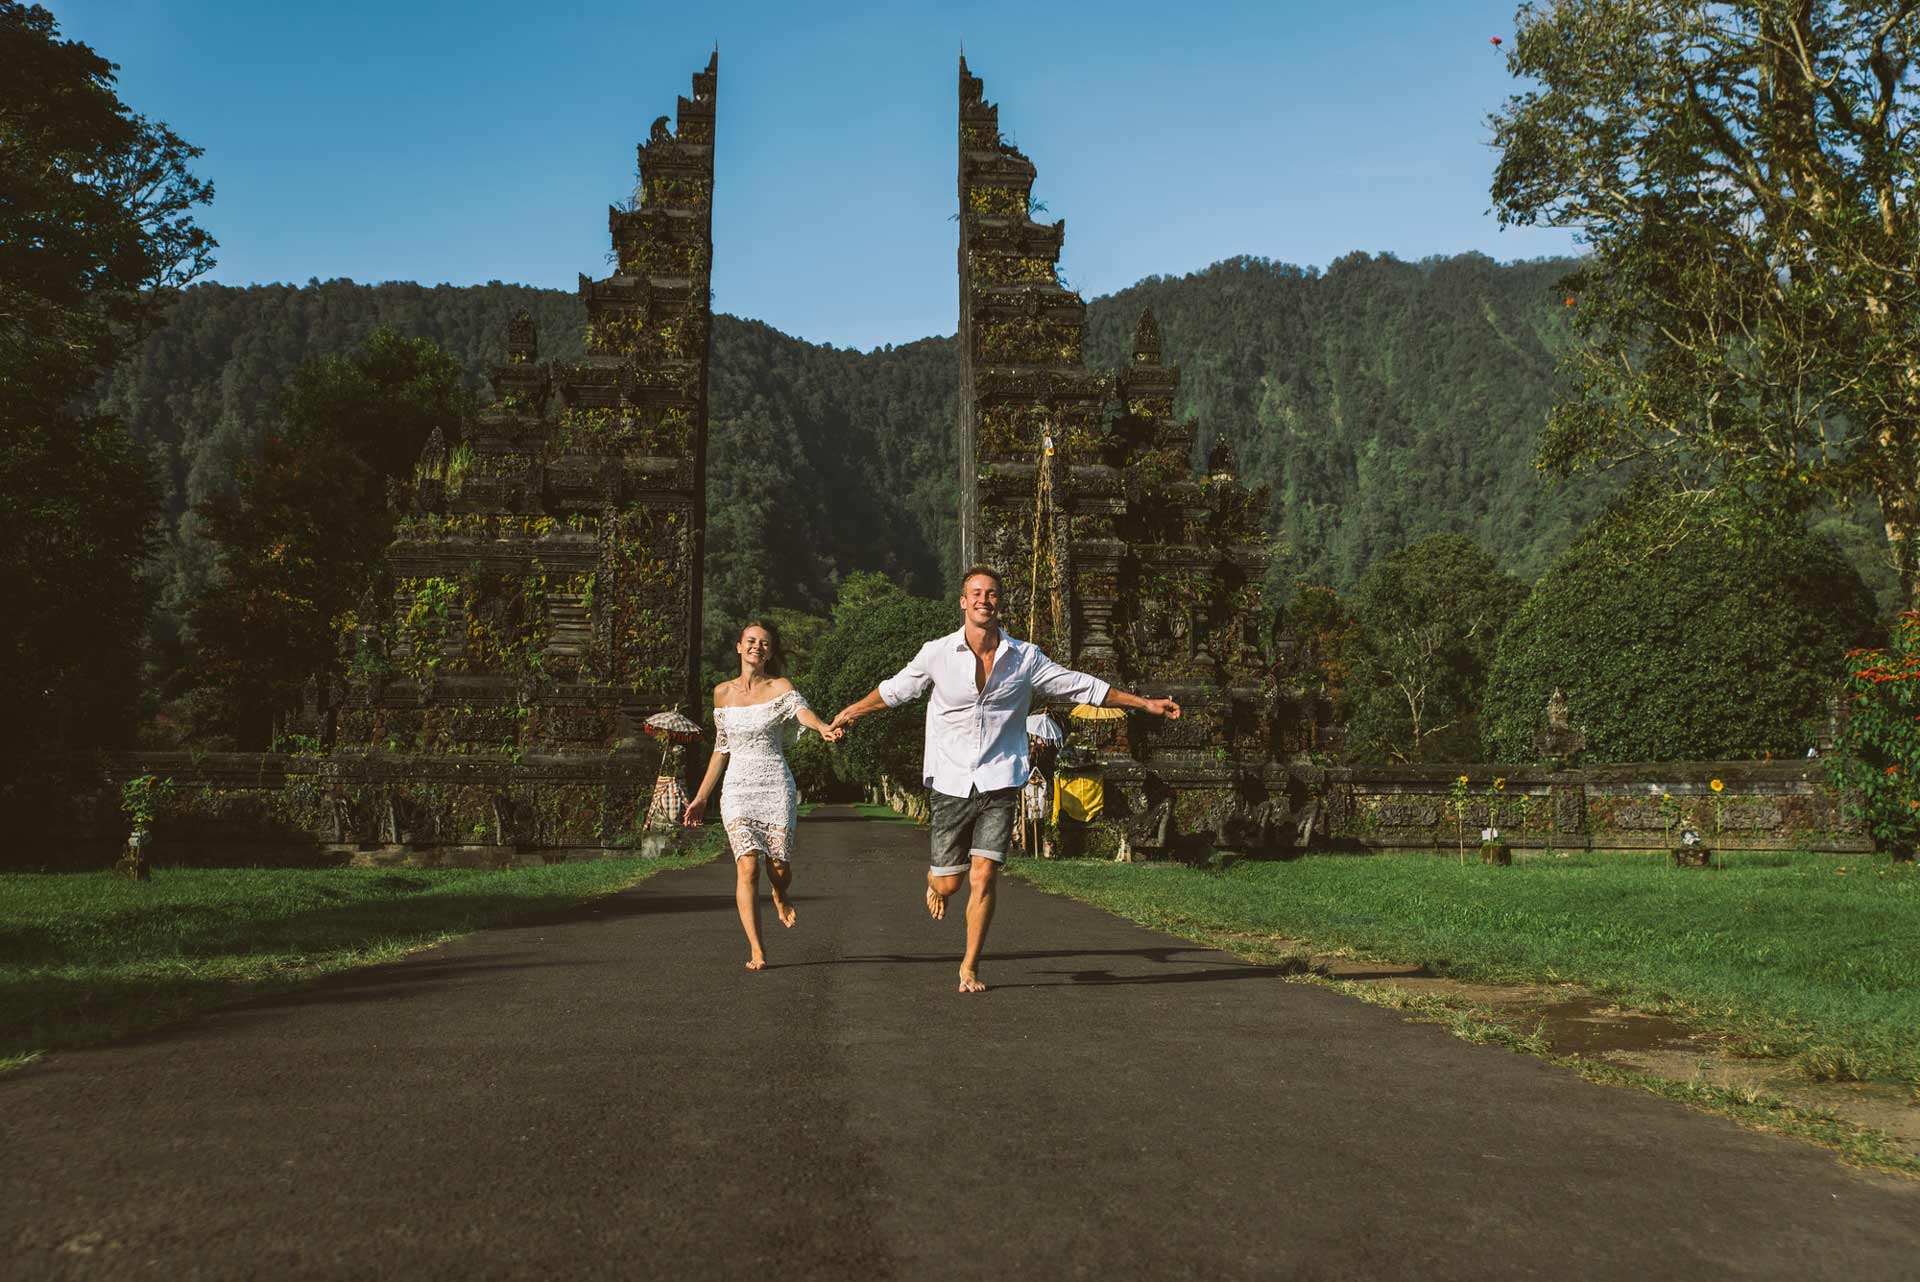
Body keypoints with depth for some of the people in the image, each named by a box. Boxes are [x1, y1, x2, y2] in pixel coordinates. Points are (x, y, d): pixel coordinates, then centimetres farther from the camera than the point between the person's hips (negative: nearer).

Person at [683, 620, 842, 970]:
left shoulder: (780, 688, 1)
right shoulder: (722, 692, 10)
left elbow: (802, 711, -22)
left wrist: (823, 728, -45)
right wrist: (701, 798, 18)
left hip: (776, 787, -1)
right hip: (738, 788, 2)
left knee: (780, 869, -2)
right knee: (747, 866, -13)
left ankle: (781, 898, 37)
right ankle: (755, 950, -7)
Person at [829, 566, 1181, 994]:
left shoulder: (1025, 657, 1)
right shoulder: (938, 654, -2)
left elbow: (1083, 687, 9)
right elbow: (895, 689, 16)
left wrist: (1146, 703, 9)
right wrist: (851, 712, 24)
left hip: (998, 782, 0)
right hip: (950, 781, 0)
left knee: (984, 876, -9)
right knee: (949, 880, 4)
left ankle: (970, 967, 9)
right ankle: (935, 884, 43)